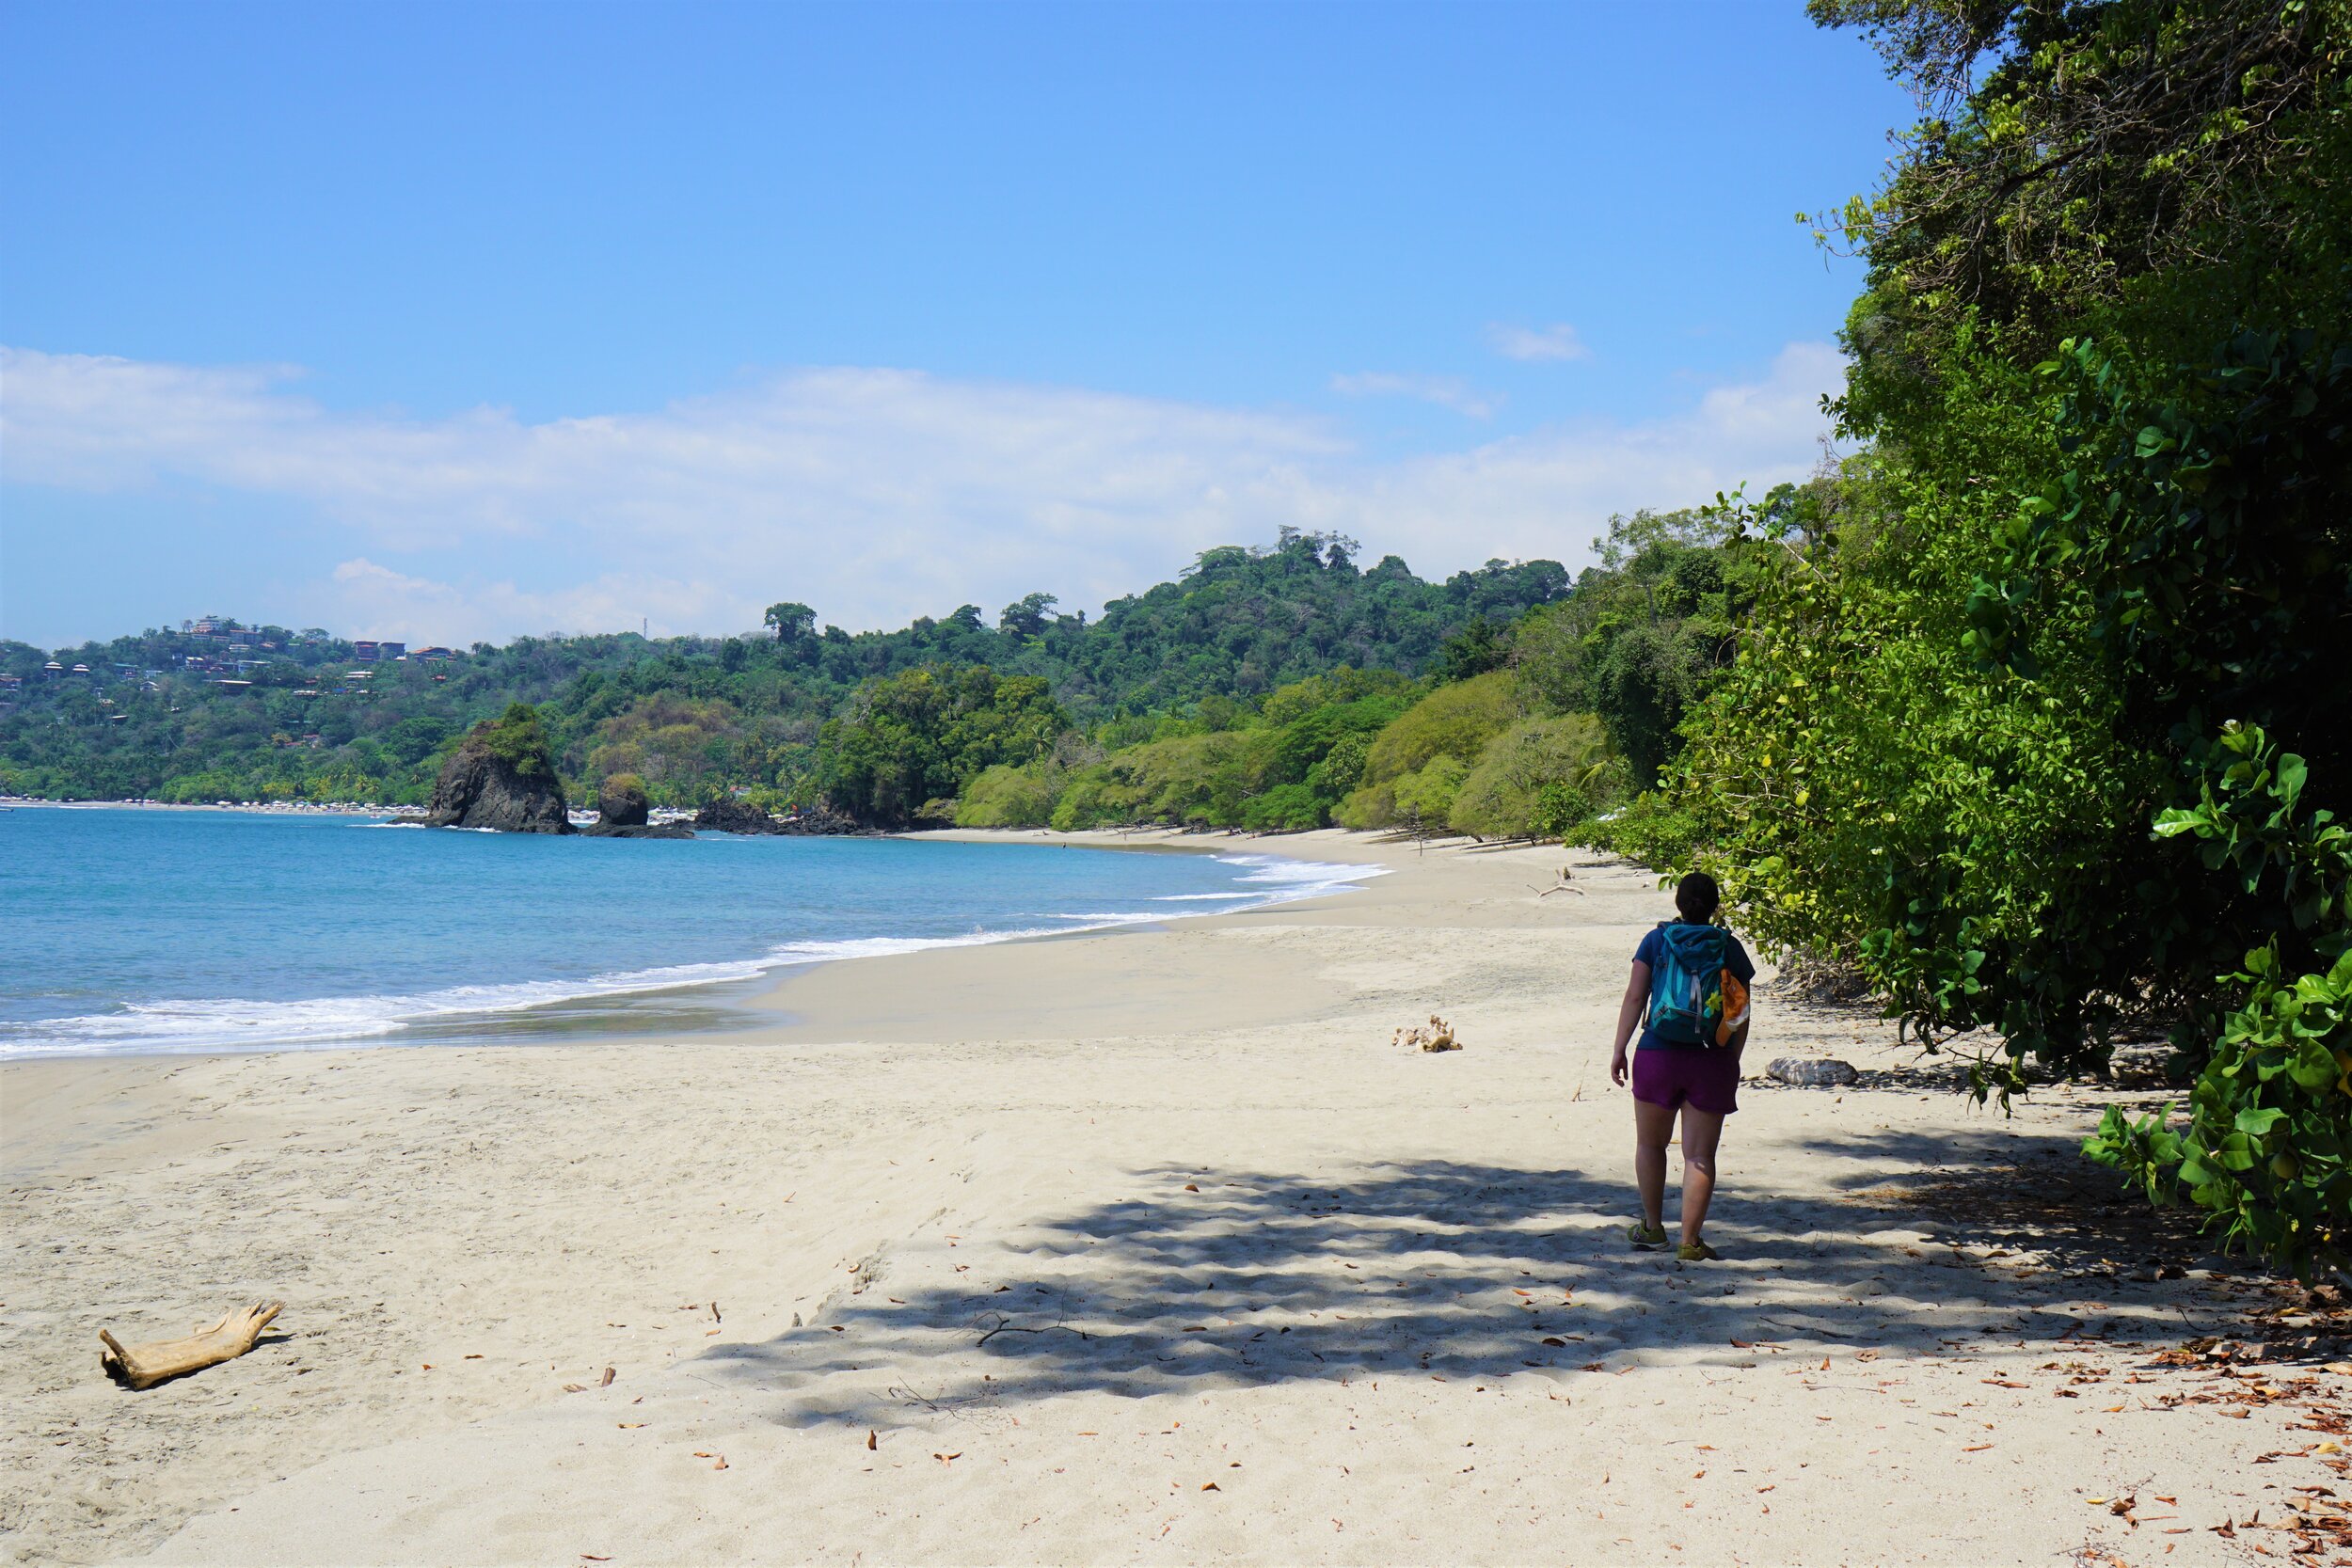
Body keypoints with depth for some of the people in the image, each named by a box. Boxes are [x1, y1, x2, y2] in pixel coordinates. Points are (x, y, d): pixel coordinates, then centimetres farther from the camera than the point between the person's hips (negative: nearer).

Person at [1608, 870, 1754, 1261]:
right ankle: (1690, 1241, 0)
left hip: (1658, 1054, 0)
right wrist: (1732, 1062, 14)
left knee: (1651, 1143, 18)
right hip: (1712, 1061, 0)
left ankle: (1653, 1227, 25)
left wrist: (1619, 1050, 2)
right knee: (1700, 1155, 2)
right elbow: (1740, 1014, 3)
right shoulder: (1730, 947, 2)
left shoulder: (1656, 940, 1)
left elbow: (1634, 998, -3)